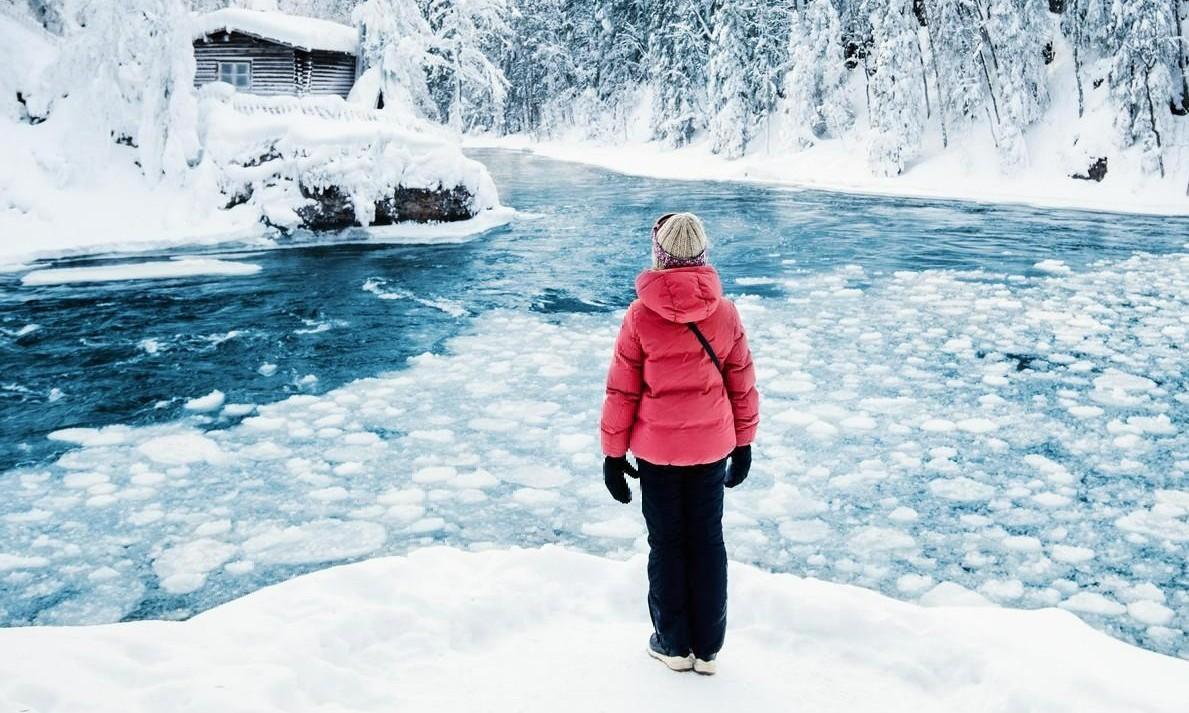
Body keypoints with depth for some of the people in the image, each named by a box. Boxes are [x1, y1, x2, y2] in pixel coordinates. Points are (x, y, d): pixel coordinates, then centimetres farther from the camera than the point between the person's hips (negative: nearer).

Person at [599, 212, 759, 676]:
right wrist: (743, 444, 14)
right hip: (712, 446, 2)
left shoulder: (641, 316, -13)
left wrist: (613, 453, 1)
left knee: (667, 542, 12)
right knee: (708, 541, 13)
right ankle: (708, 649, 23)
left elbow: (621, 390, -8)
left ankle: (674, 645, 24)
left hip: (656, 450, -2)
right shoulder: (725, 313, -6)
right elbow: (742, 384, 2)